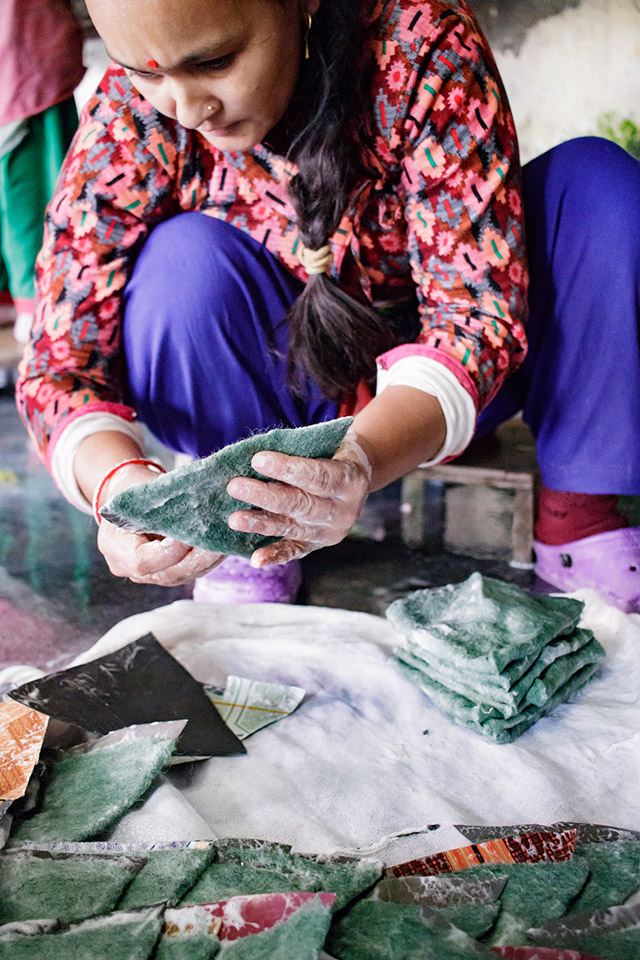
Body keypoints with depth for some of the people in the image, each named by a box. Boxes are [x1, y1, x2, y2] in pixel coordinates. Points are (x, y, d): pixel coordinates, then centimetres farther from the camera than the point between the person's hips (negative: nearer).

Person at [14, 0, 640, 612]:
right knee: (186, 257, -30)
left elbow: (479, 307, -29)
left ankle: (575, 518, -11)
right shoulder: (132, 112, -20)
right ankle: (246, 547, -11)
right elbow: (59, 360, -20)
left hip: (437, 390, 1)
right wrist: (117, 482, -43)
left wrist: (361, 459, -48)